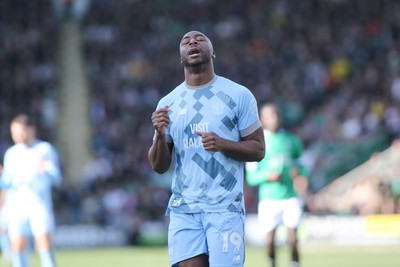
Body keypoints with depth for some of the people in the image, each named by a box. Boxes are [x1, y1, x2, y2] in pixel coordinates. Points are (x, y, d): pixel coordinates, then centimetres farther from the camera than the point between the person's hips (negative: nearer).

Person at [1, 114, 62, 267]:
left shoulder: (45, 149, 2)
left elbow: (56, 178, -5)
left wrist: (46, 169, -26)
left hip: (40, 204, -3)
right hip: (16, 207, 3)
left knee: (45, 245, -12)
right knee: (18, 248, -3)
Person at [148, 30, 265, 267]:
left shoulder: (238, 95, 2)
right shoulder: (168, 103, 10)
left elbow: (258, 150, 2)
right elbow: (159, 166, 11)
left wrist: (223, 144, -16)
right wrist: (160, 134, -9)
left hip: (225, 209, -2)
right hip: (183, 210, 3)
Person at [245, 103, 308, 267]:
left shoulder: (292, 141, 9)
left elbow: (302, 165, 18)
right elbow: (251, 178, 1)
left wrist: (299, 173, -5)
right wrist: (267, 176, -18)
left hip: (290, 197, 1)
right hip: (269, 199, -1)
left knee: (293, 238, -9)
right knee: (270, 237, -4)